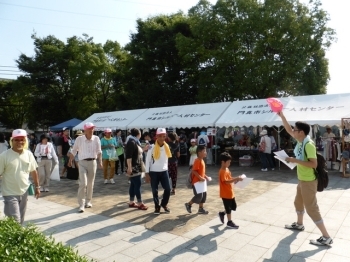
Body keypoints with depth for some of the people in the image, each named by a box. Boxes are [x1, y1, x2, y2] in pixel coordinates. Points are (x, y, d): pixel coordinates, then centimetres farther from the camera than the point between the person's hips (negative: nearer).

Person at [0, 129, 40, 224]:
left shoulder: (29, 154, 0)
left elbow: (33, 171, 9)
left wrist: (37, 187, 11)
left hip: (24, 192, 4)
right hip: (10, 194, -4)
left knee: (21, 220, 17)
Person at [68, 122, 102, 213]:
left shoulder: (96, 138, -3)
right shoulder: (79, 139, -6)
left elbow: (99, 152, 3)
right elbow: (74, 151, 5)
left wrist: (100, 162, -4)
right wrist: (70, 161, 13)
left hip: (93, 162, 2)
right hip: (82, 163, -2)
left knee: (90, 184, 13)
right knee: (83, 184, -9)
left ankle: (88, 201, 30)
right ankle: (81, 204, 1)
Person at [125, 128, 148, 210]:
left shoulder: (135, 142, 15)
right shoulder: (131, 143, -16)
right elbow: (128, 156, -23)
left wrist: (144, 149, 15)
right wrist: (129, 167, -27)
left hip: (137, 167, 10)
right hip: (133, 167, -10)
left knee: (133, 184, 12)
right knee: (137, 184, -6)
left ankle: (131, 202, 18)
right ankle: (140, 203, 0)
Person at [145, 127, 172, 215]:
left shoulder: (167, 147, 2)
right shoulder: (152, 147, -12)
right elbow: (148, 160, -8)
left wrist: (165, 168, 14)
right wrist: (147, 173, -9)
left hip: (164, 171, 4)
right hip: (153, 172, -3)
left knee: (168, 189, 0)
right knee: (155, 191, 5)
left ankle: (164, 204, 25)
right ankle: (157, 207, 25)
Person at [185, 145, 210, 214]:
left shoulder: (202, 160, 11)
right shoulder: (197, 161, -19)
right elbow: (193, 171, -25)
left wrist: (205, 176, 10)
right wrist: (200, 178, -25)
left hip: (201, 181, 10)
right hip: (196, 181, -10)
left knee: (204, 194, 12)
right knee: (199, 196, -6)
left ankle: (201, 209, 22)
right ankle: (188, 204, 13)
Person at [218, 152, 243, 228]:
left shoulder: (227, 169, 9)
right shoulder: (222, 171, -22)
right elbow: (226, 181, -31)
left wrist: (235, 179, 0)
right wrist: (236, 179, -34)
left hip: (230, 192, 9)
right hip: (225, 194, -9)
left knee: (234, 207, 18)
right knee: (228, 208, 6)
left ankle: (222, 214, 33)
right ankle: (229, 222, 22)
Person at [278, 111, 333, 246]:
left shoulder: (309, 145, -25)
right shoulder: (300, 141, 1)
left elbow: (314, 164, -30)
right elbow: (288, 130, 10)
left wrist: (295, 160, -28)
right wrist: (281, 115, 6)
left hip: (309, 181, -10)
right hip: (302, 179, 10)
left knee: (311, 208, -2)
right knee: (298, 202, 25)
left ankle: (326, 237, 8)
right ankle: (299, 224, 45)